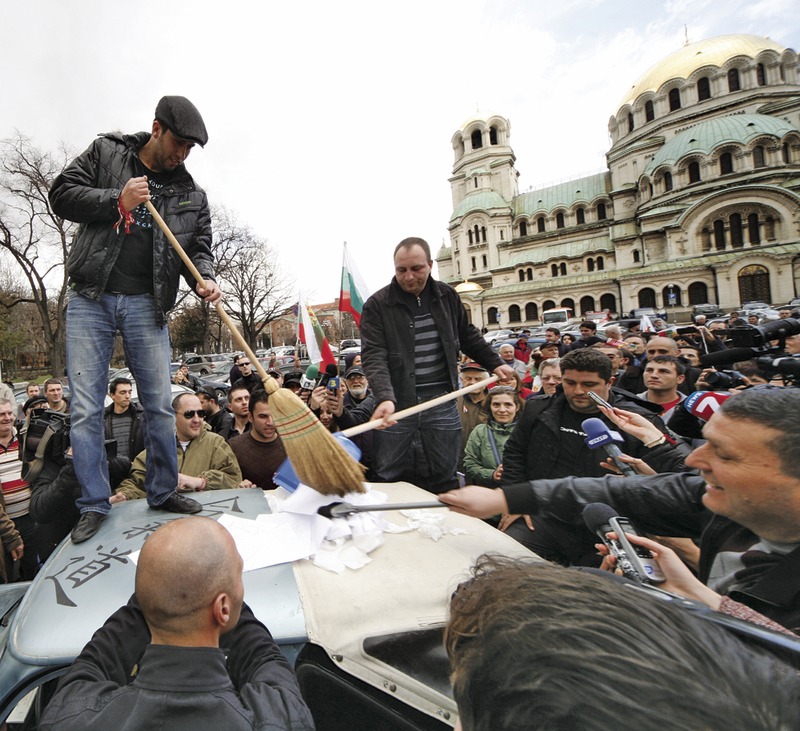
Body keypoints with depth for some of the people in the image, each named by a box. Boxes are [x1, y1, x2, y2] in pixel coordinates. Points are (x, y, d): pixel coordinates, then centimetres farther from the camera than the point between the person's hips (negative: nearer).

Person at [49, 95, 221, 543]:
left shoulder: (192, 195, 9)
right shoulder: (107, 151, 9)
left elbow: (198, 247, 5)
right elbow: (62, 194, 5)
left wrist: (205, 280, -15)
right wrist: (117, 200, -10)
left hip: (146, 304, 1)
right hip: (90, 299, 0)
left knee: (159, 404, 2)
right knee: (86, 408, 0)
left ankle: (164, 492, 18)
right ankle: (95, 504, 14)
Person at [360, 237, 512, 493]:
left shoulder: (447, 296, 7)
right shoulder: (377, 304, -5)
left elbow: (468, 337, 21)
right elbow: (373, 356, -16)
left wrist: (495, 363, 18)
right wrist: (385, 397, -31)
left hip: (442, 404, 3)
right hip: (396, 405, -2)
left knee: (443, 481, 11)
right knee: (393, 482, 9)